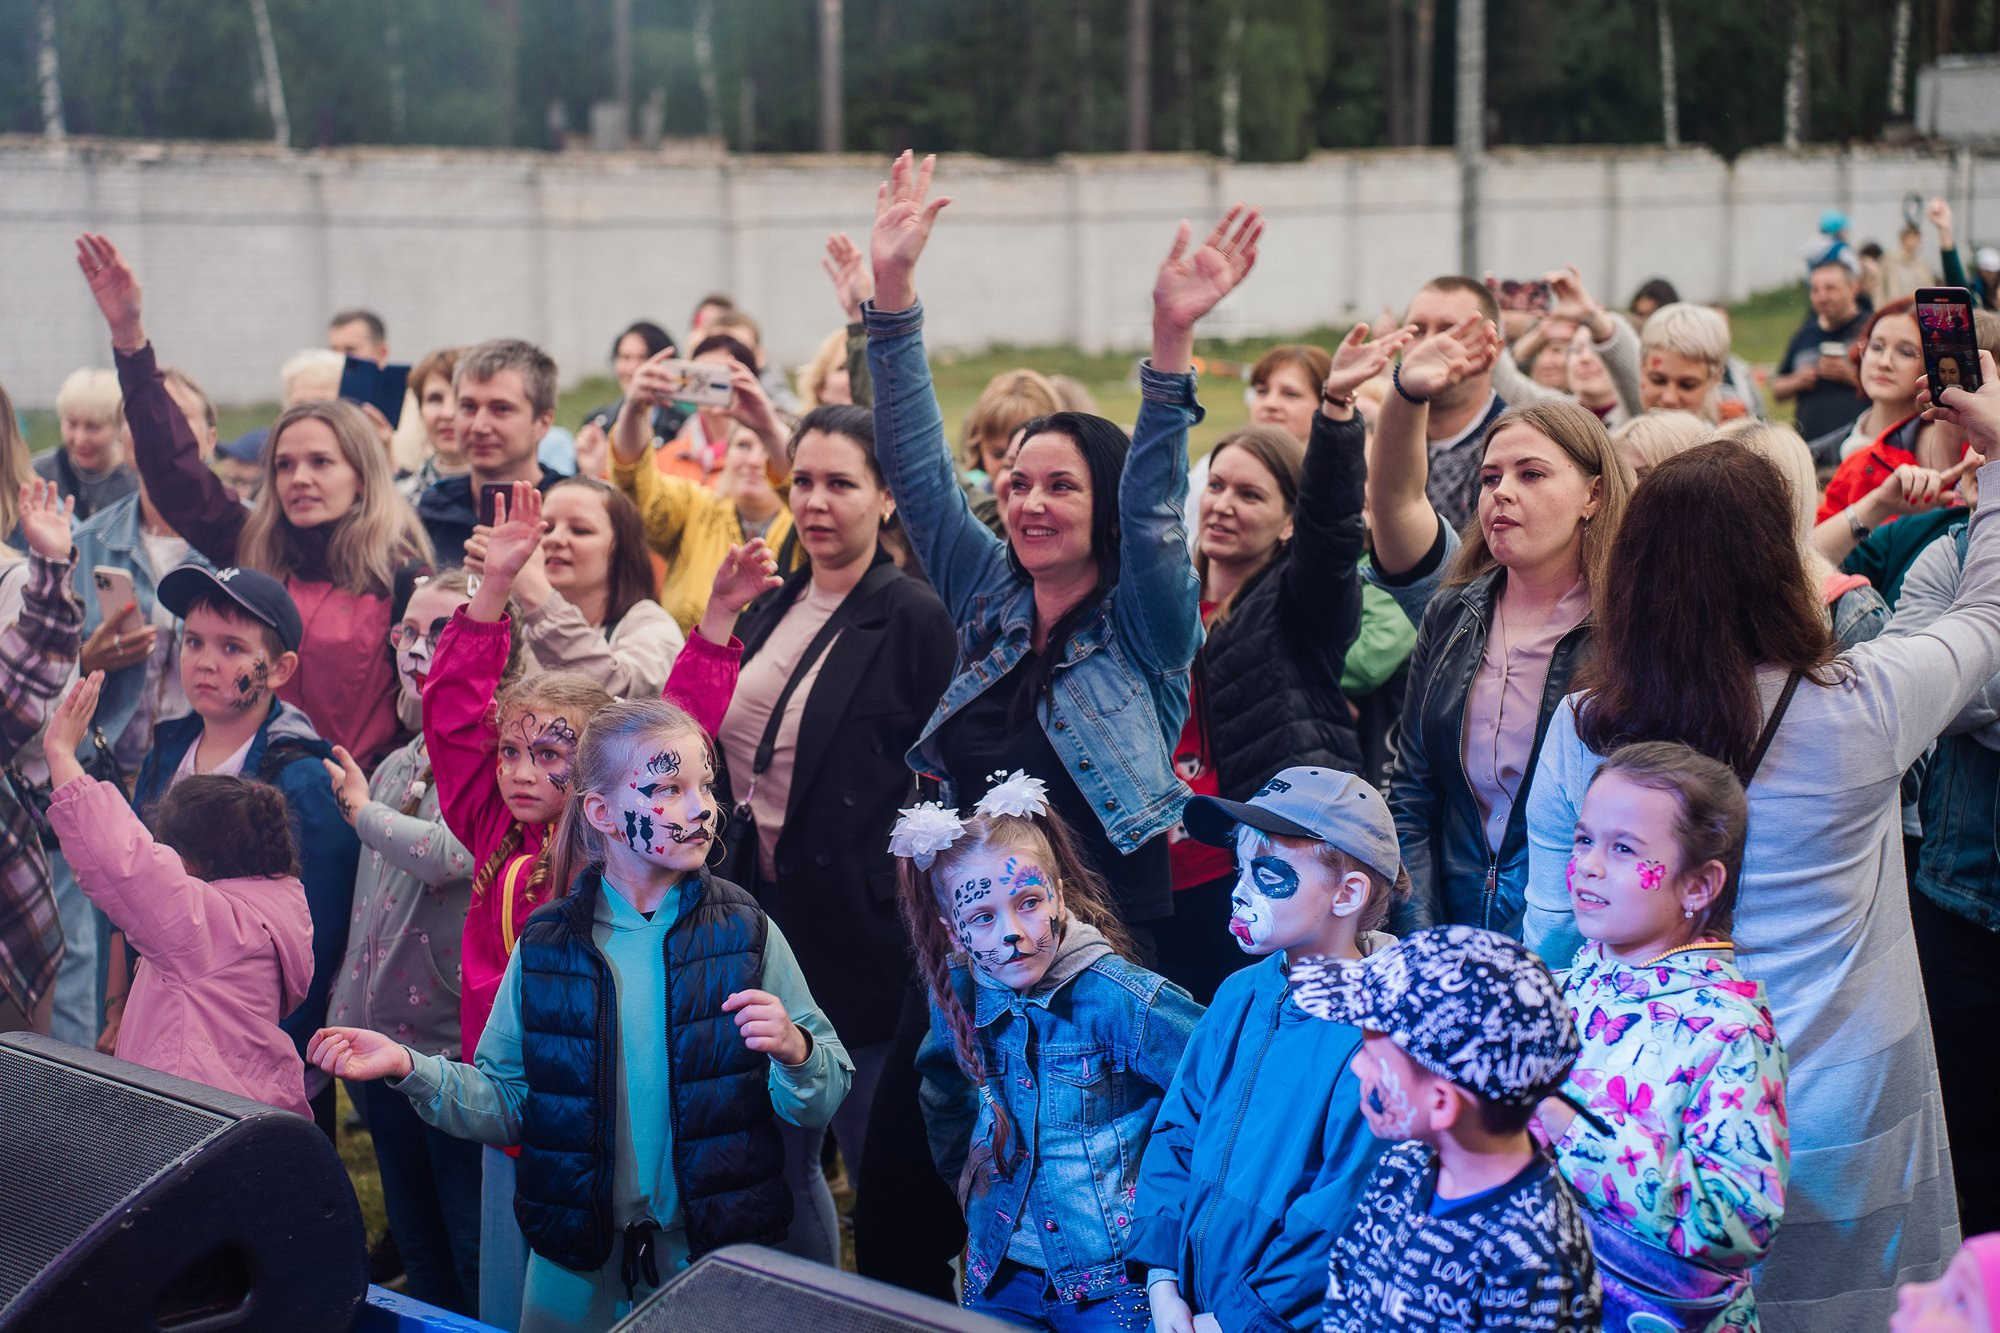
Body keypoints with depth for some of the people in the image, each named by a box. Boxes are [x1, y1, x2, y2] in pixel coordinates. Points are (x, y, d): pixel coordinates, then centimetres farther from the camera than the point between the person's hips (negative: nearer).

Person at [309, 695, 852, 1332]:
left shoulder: (746, 933, -5)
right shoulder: (546, 945, -1)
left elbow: (822, 1101, -5)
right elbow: (506, 1101, 1)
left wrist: (794, 1050, -25)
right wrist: (409, 1068, -13)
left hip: (721, 1256, -1)